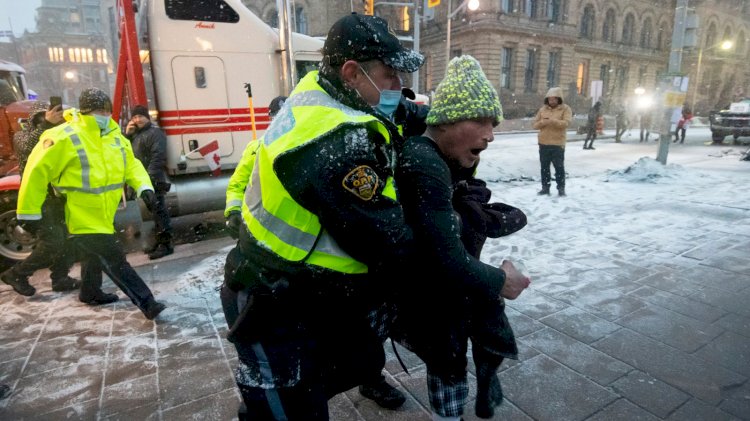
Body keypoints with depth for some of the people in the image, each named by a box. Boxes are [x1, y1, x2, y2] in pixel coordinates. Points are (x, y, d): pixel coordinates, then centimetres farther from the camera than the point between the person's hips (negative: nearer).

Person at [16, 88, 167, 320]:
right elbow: (37, 172, -14)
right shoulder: (64, 138, -19)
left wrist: (144, 186, -15)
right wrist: (29, 212, -11)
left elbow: (131, 163, 5)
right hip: (83, 219, -8)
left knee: (95, 256, 27)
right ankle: (147, 303, -4)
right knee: (115, 262, -8)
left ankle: (90, 292, 48)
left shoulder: (115, 135, 3)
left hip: (104, 216, 8)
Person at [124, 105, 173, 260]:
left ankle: (167, 244, -6)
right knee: (155, 212, 14)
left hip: (155, 181, -9)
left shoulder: (155, 132, -8)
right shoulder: (135, 134, 20)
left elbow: (158, 157, -19)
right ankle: (160, 241, 23)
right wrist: (127, 134, 6)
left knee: (159, 211, -9)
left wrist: (149, 177, -26)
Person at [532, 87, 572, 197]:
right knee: (544, 166, 9)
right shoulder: (543, 109, 9)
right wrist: (543, 122, -15)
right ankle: (545, 187, 18)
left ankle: (561, 188, 9)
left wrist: (553, 121, -30)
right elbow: (534, 124, 6)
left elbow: (566, 123, -16)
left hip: (558, 143, -4)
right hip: (544, 143, 4)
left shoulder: (565, 109, -1)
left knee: (559, 166, 0)